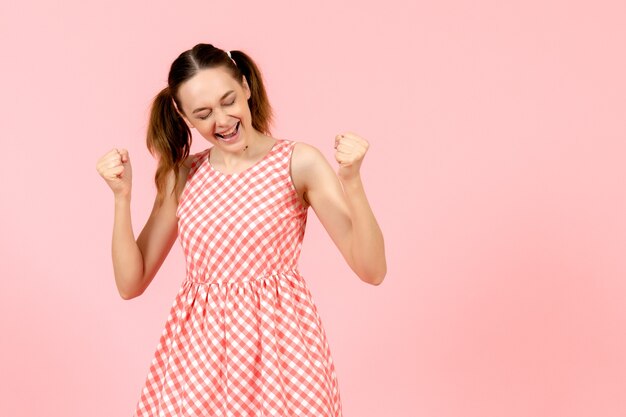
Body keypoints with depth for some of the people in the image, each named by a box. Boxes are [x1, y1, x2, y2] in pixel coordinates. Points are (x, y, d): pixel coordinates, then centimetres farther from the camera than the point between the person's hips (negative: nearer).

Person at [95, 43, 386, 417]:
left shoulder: (298, 162, -7)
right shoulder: (183, 176, 5)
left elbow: (372, 271, -12)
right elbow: (130, 284, 5)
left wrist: (352, 181, -24)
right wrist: (123, 196, -5)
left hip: (278, 345, -3)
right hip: (197, 352, 3)